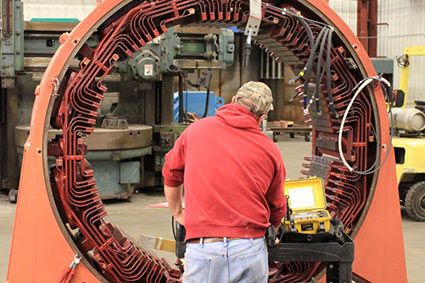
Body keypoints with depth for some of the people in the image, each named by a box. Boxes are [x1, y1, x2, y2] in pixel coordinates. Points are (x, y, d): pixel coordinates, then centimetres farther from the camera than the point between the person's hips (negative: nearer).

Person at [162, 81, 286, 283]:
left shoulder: (195, 130, 6)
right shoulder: (270, 150, 6)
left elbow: (171, 174, 21)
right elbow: (276, 211, 15)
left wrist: (178, 213, 36)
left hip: (202, 251, -1)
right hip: (250, 249, 1)